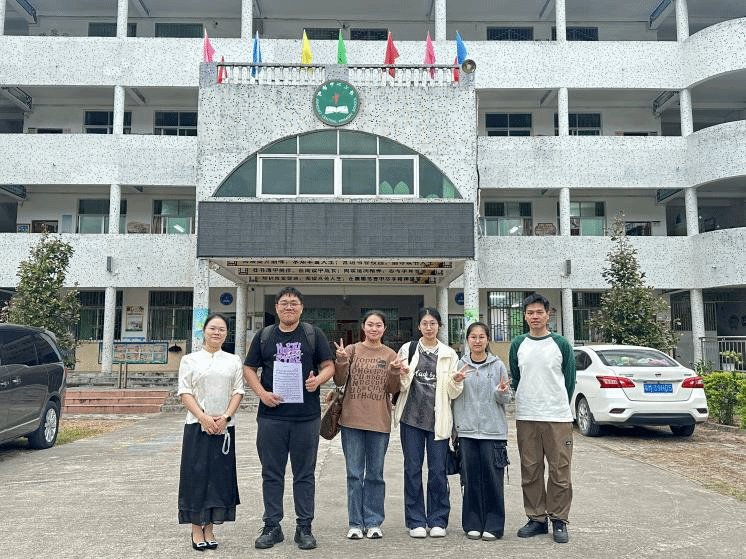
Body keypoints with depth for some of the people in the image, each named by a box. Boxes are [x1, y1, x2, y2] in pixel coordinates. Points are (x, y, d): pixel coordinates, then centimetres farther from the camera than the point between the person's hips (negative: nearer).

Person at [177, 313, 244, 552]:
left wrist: (225, 417, -11)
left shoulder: (233, 361, 9)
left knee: (219, 475, 4)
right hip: (197, 425, -2)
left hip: (224, 427, 2)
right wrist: (203, 418, -14)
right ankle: (196, 529, 11)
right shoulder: (190, 360, 4)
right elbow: (185, 392, -2)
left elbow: (238, 391, 4)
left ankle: (209, 528, 15)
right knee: (196, 474, 0)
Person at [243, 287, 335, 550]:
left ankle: (304, 528, 17)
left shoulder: (314, 334, 7)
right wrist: (262, 392, -7)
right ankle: (272, 526, 20)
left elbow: (329, 366, 6)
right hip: (271, 415, 1)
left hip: (307, 416, -1)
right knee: (272, 473, 8)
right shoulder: (264, 336, 9)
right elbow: (249, 368, 10)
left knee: (305, 474, 7)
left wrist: (318, 379, -15)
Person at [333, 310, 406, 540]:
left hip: (379, 422, 1)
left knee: (375, 474, 8)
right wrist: (341, 361, -16)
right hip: (352, 420, 0)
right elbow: (339, 381, 0)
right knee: (354, 474, 5)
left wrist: (395, 372, -14)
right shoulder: (352, 350, 3)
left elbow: (393, 389, 4)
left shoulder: (390, 355, 6)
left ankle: (373, 523, 19)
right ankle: (355, 523, 15)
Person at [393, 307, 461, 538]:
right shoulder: (407, 350, 6)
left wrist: (455, 381, -13)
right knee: (412, 469, 4)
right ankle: (416, 521, 16)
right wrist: (402, 375, -16)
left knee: (438, 471, 3)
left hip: (438, 419, 0)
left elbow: (453, 393, 8)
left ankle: (437, 521, 17)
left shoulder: (449, 354, 8)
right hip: (412, 417, 0)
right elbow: (400, 387, 4)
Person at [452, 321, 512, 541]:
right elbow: (454, 398, 11)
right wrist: (455, 382, -8)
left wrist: (501, 392, -16)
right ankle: (473, 524, 17)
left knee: (492, 477, -1)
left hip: (493, 429, -1)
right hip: (467, 429, 2)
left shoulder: (498, 365, 3)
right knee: (471, 477, 5)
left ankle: (493, 525, 10)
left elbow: (506, 399, 5)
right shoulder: (460, 365, 7)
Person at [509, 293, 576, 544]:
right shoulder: (518, 345, 7)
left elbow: (570, 379, 6)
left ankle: (559, 520, 14)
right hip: (525, 418, 2)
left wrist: (559, 405, 7)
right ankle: (536, 518, 19)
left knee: (560, 471, 1)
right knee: (530, 471, 7)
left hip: (558, 417, -2)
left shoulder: (561, 344, 1)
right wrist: (525, 404, 12)